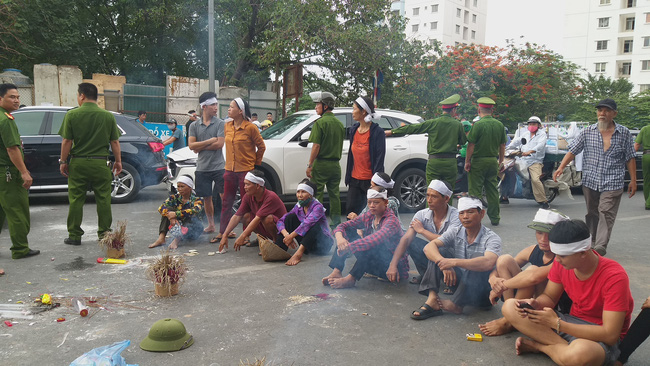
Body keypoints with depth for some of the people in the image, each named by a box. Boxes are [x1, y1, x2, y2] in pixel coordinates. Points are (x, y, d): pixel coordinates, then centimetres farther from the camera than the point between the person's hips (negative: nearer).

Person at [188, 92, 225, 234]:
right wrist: (210, 141, -11)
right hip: (202, 168, 3)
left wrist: (200, 147, -7)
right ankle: (211, 225, 26)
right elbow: (191, 145, -4)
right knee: (207, 198, 12)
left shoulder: (220, 123, -2)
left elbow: (220, 144, -12)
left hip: (218, 166, -3)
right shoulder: (194, 125, 6)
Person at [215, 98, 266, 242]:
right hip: (230, 170, 6)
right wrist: (228, 165, 16)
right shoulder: (227, 126, 7)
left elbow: (261, 147, -3)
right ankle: (222, 232, 19)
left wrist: (255, 163, 1)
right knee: (226, 203, 10)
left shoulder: (250, 127, -11)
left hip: (246, 170, -6)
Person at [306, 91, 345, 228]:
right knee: (334, 194, 12)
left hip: (321, 164, -6)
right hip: (335, 165, 6)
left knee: (317, 195, 1)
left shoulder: (320, 123, -11)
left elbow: (316, 146, -15)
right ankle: (336, 223, 16)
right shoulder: (339, 123, 9)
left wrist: (309, 165, -11)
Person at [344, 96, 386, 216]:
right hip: (355, 179, 6)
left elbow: (380, 158, -13)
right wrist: (348, 177, 14)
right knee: (350, 209, 5)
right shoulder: (354, 130, 9)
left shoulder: (377, 132, -11)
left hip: (370, 180, -6)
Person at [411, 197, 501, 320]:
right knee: (438, 252, -10)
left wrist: (454, 262, -38)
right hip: (458, 281, 5)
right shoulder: (455, 233, -1)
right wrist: (444, 264, -33)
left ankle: (455, 304, -25)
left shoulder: (491, 238, -15)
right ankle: (432, 299, -25)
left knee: (477, 256, -30)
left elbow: (488, 263, -37)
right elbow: (428, 247, -14)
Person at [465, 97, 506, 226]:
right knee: (492, 190, 12)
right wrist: (500, 161, 21)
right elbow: (502, 145, 10)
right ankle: (494, 218, 19)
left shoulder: (477, 125, -13)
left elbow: (471, 144, -13)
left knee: (475, 191, 1)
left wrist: (467, 161, -6)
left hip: (478, 161, -5)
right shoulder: (500, 125, 4)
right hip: (493, 161, 5)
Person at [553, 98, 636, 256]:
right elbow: (573, 150, 2)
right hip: (590, 182, 2)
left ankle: (600, 247, -14)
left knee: (606, 213, -11)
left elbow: (630, 158, 7)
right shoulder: (587, 132, 4)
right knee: (592, 213, 12)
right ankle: (593, 242, 26)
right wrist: (561, 167, -11)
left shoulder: (624, 133, 3)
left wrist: (633, 180, 6)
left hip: (612, 183, -2)